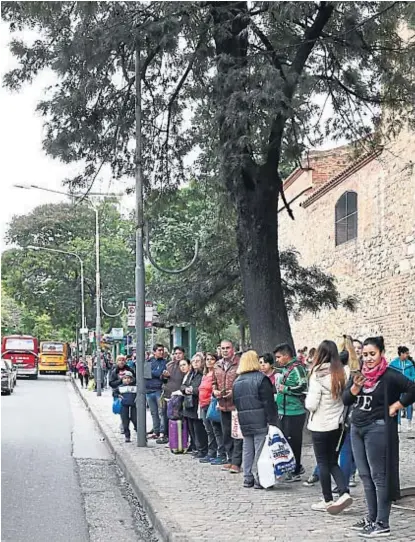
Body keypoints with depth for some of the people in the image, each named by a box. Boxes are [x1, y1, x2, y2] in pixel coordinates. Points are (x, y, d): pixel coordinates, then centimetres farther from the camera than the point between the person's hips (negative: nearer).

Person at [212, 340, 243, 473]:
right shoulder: (217, 366, 12)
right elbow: (214, 382, 24)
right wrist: (214, 391, 4)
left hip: (237, 404, -7)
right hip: (223, 405, 7)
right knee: (226, 434, 14)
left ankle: (236, 463, -2)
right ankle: (230, 459, 24)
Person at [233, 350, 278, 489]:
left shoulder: (237, 381, 12)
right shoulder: (261, 378, -8)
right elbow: (268, 402, -12)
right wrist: (272, 421, -10)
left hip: (244, 422, 6)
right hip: (260, 421, -6)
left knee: (247, 450, 12)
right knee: (260, 450, -2)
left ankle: (248, 479, 15)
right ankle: (259, 479, -2)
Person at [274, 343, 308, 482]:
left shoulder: (296, 368, -13)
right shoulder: (285, 369, 16)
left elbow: (302, 387, -25)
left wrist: (285, 389, -17)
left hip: (294, 412, -10)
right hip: (284, 411, 10)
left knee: (293, 441, -3)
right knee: (285, 440, 15)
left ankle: (295, 472, 5)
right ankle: (297, 467, 28)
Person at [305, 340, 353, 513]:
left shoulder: (318, 375, -17)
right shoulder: (344, 372, -3)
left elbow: (311, 404, -17)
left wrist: (307, 401, 4)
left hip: (320, 425, -5)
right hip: (338, 424, 5)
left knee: (323, 463, 8)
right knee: (333, 462, 16)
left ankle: (327, 501, 14)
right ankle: (344, 493, 1)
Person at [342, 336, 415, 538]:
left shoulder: (390, 376, -11)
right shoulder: (359, 374, 9)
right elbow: (346, 400, 6)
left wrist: (395, 406, -12)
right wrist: (355, 386, -12)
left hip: (377, 429, -8)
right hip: (356, 428, 8)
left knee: (379, 476, -5)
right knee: (365, 475, 12)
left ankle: (382, 524, -1)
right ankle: (371, 518, 22)